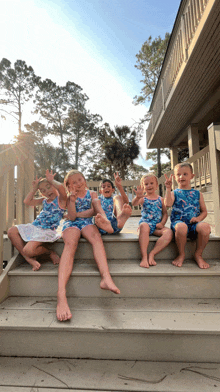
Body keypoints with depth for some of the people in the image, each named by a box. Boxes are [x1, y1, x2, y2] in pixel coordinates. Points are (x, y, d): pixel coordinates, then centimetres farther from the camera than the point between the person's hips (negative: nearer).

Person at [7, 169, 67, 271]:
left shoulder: (60, 199, -4)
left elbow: (61, 187, -27)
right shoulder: (44, 200, 18)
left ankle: (50, 252, 6)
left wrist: (51, 180, -8)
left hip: (47, 230, -9)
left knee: (28, 250, -26)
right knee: (12, 231, -2)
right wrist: (34, 189, 11)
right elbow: (27, 201, 14)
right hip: (34, 226, 9)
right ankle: (30, 259, -5)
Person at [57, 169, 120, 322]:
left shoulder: (92, 194, 18)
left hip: (87, 223, 1)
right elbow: (72, 217, 4)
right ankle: (61, 295, -52)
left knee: (96, 237, -36)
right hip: (71, 224, -1)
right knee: (70, 243, -35)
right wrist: (72, 200, -8)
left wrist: (77, 214, 3)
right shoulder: (69, 197, 16)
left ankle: (106, 277, -55)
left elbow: (93, 211, 4)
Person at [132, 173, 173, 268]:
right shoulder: (143, 199, 8)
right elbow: (134, 203, -14)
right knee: (144, 226, -38)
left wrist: (162, 223, -4)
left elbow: (165, 213, 16)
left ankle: (152, 254, -23)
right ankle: (144, 257, -34)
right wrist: (137, 197, -38)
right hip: (145, 223, -3)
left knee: (169, 232, -27)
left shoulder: (160, 199, 17)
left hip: (157, 226, 3)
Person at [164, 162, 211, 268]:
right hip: (178, 222, -2)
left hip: (194, 224, 2)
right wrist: (168, 189, -17)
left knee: (205, 227, -32)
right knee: (181, 227, -38)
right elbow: (168, 204, -12)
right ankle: (181, 254, -8)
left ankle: (198, 255, -4)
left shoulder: (198, 194, 16)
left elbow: (204, 211, 16)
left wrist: (198, 218, -5)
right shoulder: (174, 193, 9)